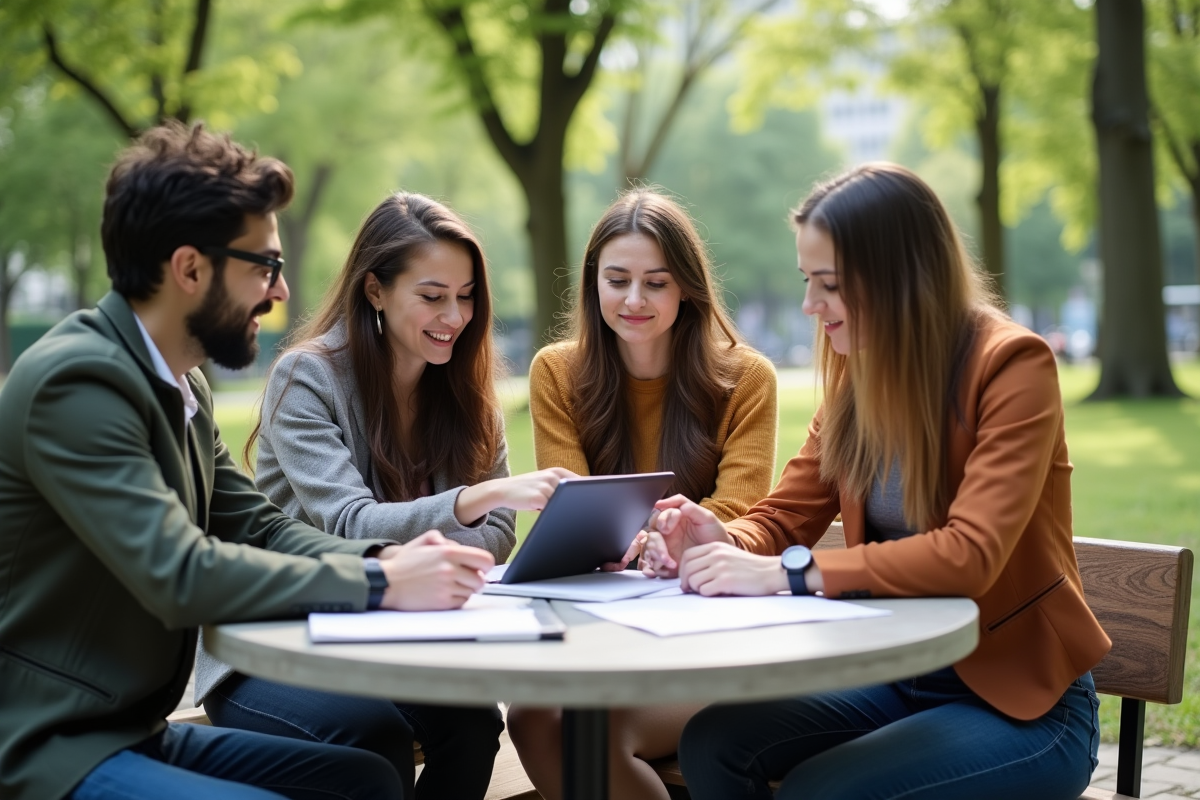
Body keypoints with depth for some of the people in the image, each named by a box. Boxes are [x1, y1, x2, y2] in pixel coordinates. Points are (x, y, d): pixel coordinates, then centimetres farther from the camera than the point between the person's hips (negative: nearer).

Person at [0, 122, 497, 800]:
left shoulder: (183, 384, 9)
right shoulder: (78, 381, -21)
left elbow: (257, 525, 10)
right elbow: (178, 575, -28)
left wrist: (383, 557, -8)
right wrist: (379, 584, -23)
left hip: (138, 727, 9)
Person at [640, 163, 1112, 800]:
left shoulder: (1013, 365, -17)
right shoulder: (855, 371, 2)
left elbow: (970, 556, -28)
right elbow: (785, 517, 5)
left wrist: (787, 572, -32)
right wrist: (725, 543, -18)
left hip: (1021, 702, -6)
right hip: (897, 678, 6)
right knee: (711, 743, -16)